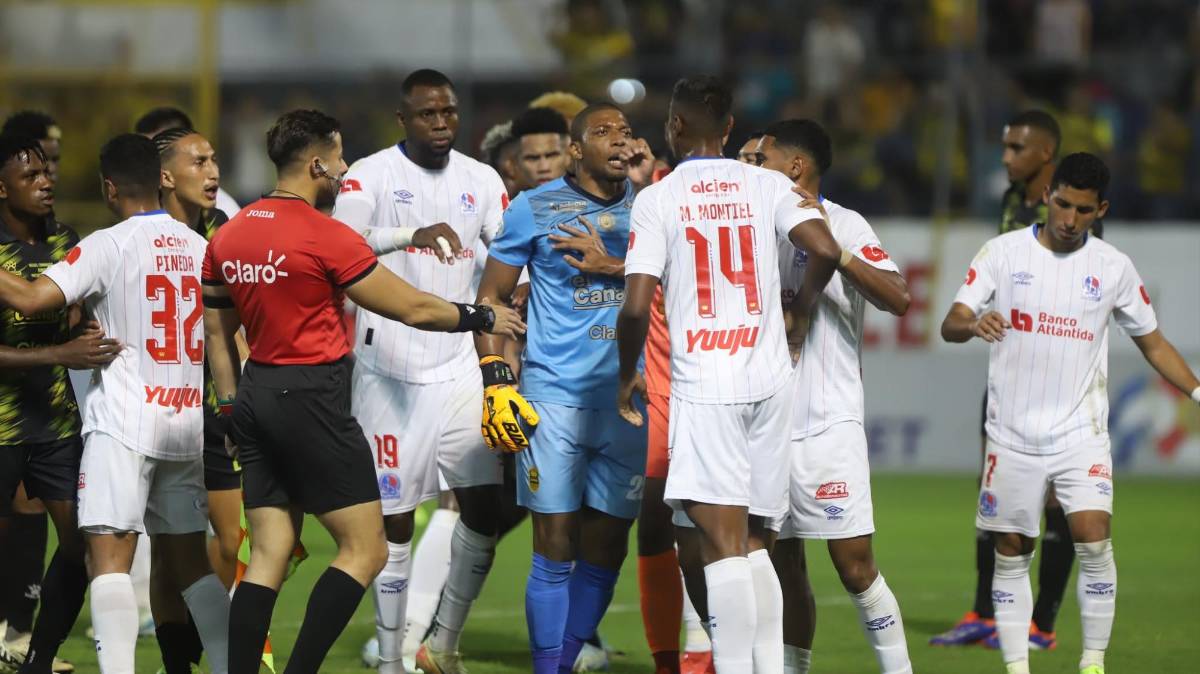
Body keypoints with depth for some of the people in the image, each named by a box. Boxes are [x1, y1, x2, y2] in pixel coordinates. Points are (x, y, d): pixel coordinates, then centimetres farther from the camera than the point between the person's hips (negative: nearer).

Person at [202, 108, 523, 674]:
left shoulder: (226, 238, 9)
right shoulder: (326, 236, -12)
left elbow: (217, 334, 16)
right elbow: (413, 309, -7)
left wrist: (233, 409, 23)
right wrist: (484, 319, 8)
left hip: (258, 395, 8)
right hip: (312, 399, -8)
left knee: (268, 556, 8)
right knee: (365, 549, -1)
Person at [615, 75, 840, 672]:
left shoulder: (656, 200, -3)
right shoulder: (766, 186, 6)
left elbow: (636, 306, -10)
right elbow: (825, 251, -6)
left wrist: (627, 374, 7)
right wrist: (799, 312, 14)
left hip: (702, 385, -4)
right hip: (770, 381, 4)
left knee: (724, 547, -10)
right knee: (755, 544, 14)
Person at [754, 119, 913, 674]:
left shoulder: (843, 225, -6)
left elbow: (898, 299, -18)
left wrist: (833, 251, -27)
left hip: (827, 422, -7)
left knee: (853, 562, -8)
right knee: (783, 564, 9)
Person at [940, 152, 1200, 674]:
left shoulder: (1114, 268, 3)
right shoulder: (1004, 253, -1)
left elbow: (1152, 342, 13)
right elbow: (950, 325, -7)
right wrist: (974, 324, -31)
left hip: (1081, 434, 0)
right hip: (1013, 434, 0)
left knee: (1094, 539, -15)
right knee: (1010, 555, 3)